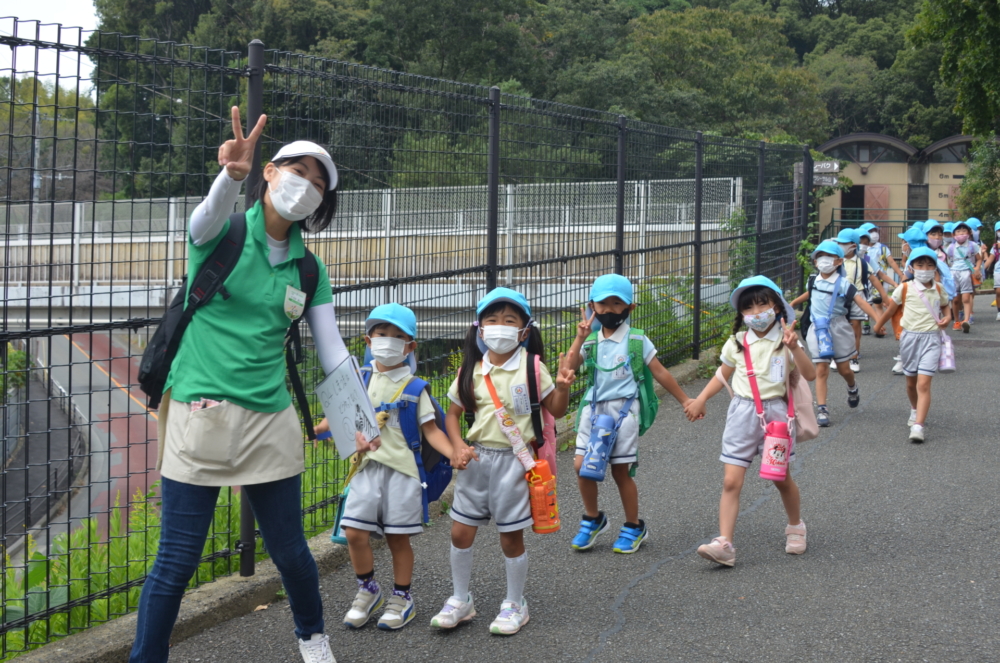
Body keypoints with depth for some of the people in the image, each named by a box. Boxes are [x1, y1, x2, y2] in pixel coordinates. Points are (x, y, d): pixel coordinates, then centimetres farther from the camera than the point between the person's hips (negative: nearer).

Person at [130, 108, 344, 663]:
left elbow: (332, 351, 9)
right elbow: (209, 216, -28)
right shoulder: (222, 234, -3)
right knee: (177, 561, -2)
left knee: (290, 552, 12)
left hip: (270, 422, 4)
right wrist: (231, 175, -51)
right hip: (199, 415, -3)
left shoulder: (309, 270, 9)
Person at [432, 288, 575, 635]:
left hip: (514, 460, -3)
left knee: (511, 538, 6)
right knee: (460, 532, 7)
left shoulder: (531, 368, -6)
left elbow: (555, 411, -1)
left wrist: (562, 387, -21)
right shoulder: (472, 371, 2)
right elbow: (452, 413, 9)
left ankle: (515, 605, 23)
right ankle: (460, 600, 25)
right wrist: (458, 447, -7)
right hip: (477, 459, 3)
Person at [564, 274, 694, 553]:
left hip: (624, 408, -3)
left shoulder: (637, 340, 1)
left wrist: (685, 400, 10)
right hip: (594, 408, 3)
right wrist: (580, 338, -13)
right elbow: (569, 367, -6)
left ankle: (634, 527, 19)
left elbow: (659, 373, 7)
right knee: (583, 465, -5)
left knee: (621, 470, 1)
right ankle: (593, 519, 18)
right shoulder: (591, 341, 7)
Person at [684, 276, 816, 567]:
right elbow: (723, 376, 17)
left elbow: (810, 375, -13)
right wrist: (700, 400, 6)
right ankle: (724, 543, -13)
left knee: (781, 478, 13)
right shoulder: (737, 343, 5)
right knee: (731, 481, -8)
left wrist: (795, 347, -27)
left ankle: (795, 526, 39)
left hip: (775, 412, -1)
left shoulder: (785, 341, -3)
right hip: (742, 412, 2)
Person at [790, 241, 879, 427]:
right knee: (821, 370, -3)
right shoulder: (814, 281, 3)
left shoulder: (843, 284, -11)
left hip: (838, 329, -2)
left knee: (843, 369, 8)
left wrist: (877, 319, -30)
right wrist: (793, 303, 40)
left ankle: (852, 388, 43)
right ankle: (821, 409, -4)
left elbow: (861, 301, -19)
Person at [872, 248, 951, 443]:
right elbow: (890, 310, 7)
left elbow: (945, 307, 20)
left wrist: (947, 318, -1)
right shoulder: (904, 289, -3)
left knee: (923, 384, -13)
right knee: (911, 382, 17)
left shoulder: (939, 290, 3)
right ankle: (915, 410, 45)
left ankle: (918, 426, -18)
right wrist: (877, 327, 11)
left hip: (931, 339, -1)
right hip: (910, 337, 1)